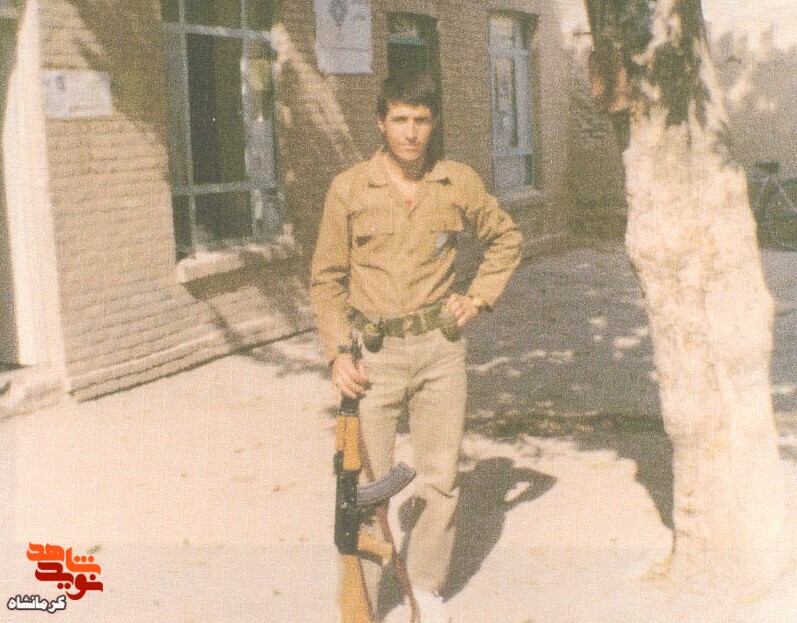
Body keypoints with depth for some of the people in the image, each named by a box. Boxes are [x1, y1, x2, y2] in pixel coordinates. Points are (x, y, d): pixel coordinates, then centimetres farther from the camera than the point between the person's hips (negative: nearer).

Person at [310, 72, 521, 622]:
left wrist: (480, 297, 7)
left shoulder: (460, 184, 2)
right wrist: (338, 351, -9)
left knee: (440, 478, 9)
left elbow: (506, 238, 19)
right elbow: (327, 277, 2)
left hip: (440, 349, 2)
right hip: (372, 354, -1)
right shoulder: (349, 189, -2)